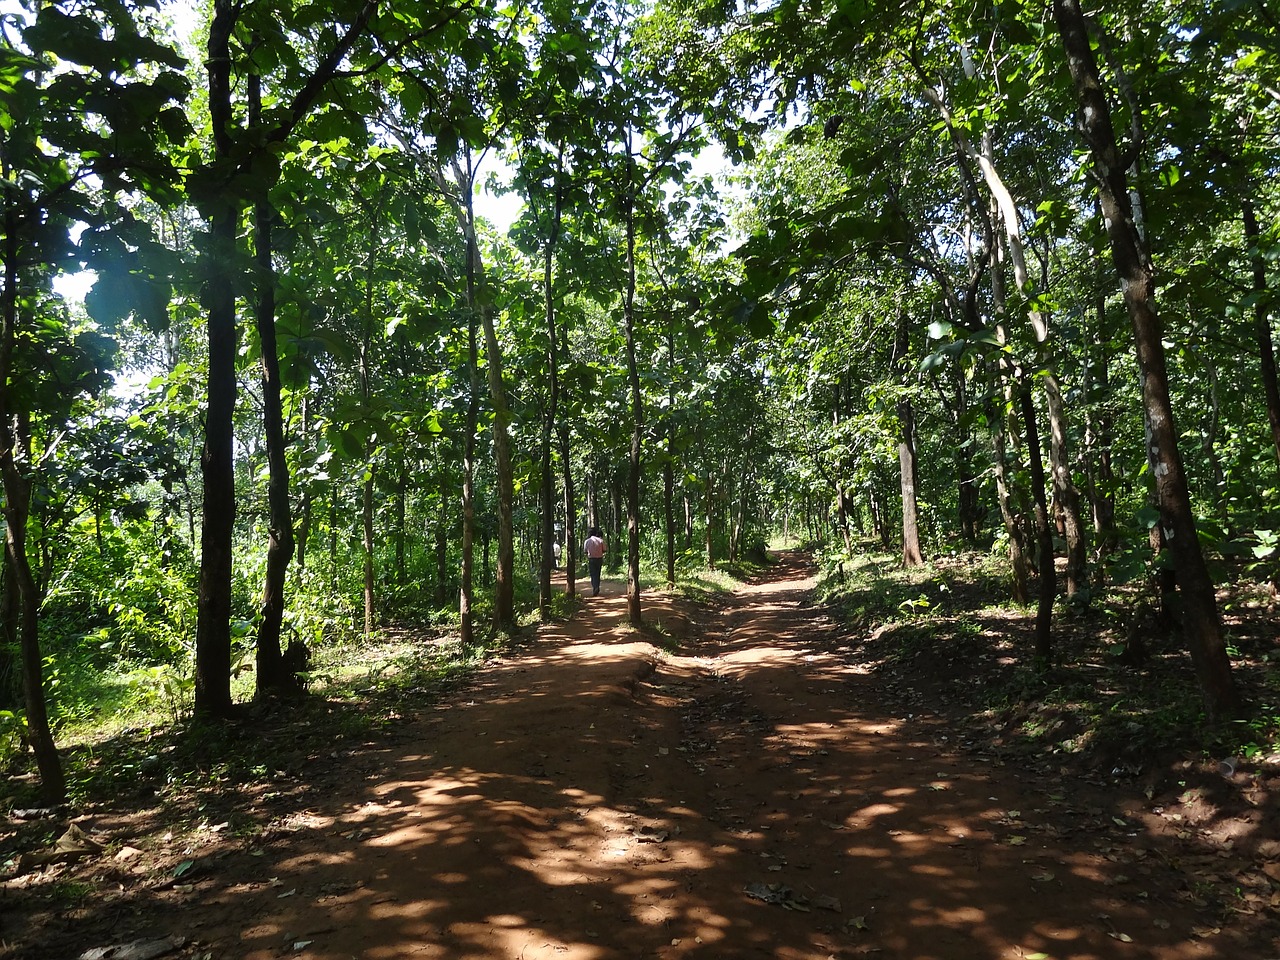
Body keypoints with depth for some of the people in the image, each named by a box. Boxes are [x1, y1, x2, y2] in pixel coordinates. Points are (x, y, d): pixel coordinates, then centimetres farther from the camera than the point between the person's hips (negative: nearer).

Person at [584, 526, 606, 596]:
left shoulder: (587, 541, -5)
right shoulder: (600, 540, -3)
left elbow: (585, 552, 2)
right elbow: (603, 550, 2)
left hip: (591, 559, -2)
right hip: (599, 559, 2)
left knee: (593, 575, 1)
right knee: (597, 574, 14)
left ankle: (595, 588, -18)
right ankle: (597, 588, 17)